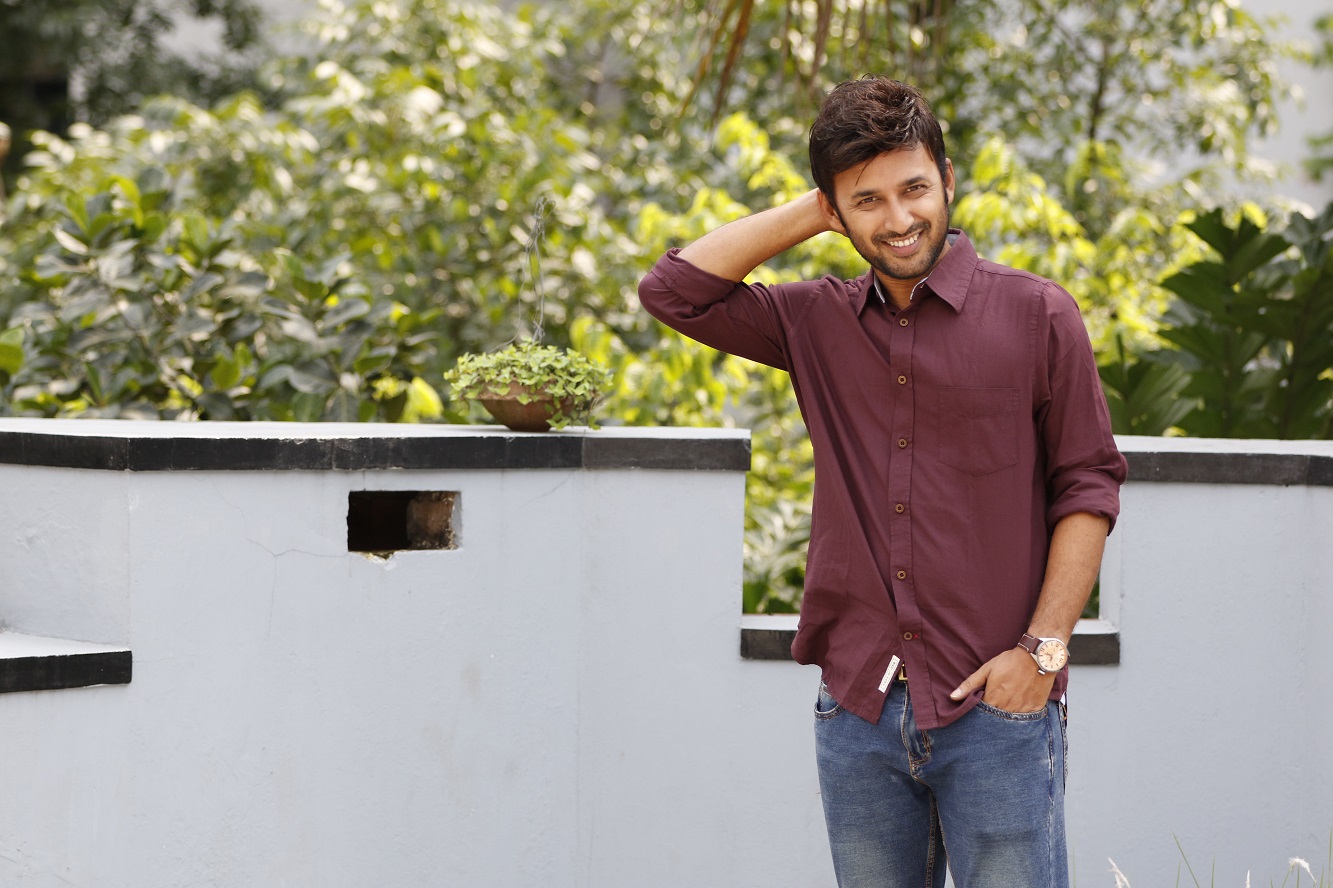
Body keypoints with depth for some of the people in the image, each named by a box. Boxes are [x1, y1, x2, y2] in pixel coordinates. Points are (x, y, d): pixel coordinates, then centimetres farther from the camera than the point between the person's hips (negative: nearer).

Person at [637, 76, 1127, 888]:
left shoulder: (1036, 315, -1)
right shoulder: (818, 322, 10)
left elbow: (1089, 486, -1)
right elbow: (675, 291, 6)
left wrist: (1042, 647, -9)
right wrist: (811, 212, 4)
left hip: (997, 708, -4)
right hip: (858, 708, 4)